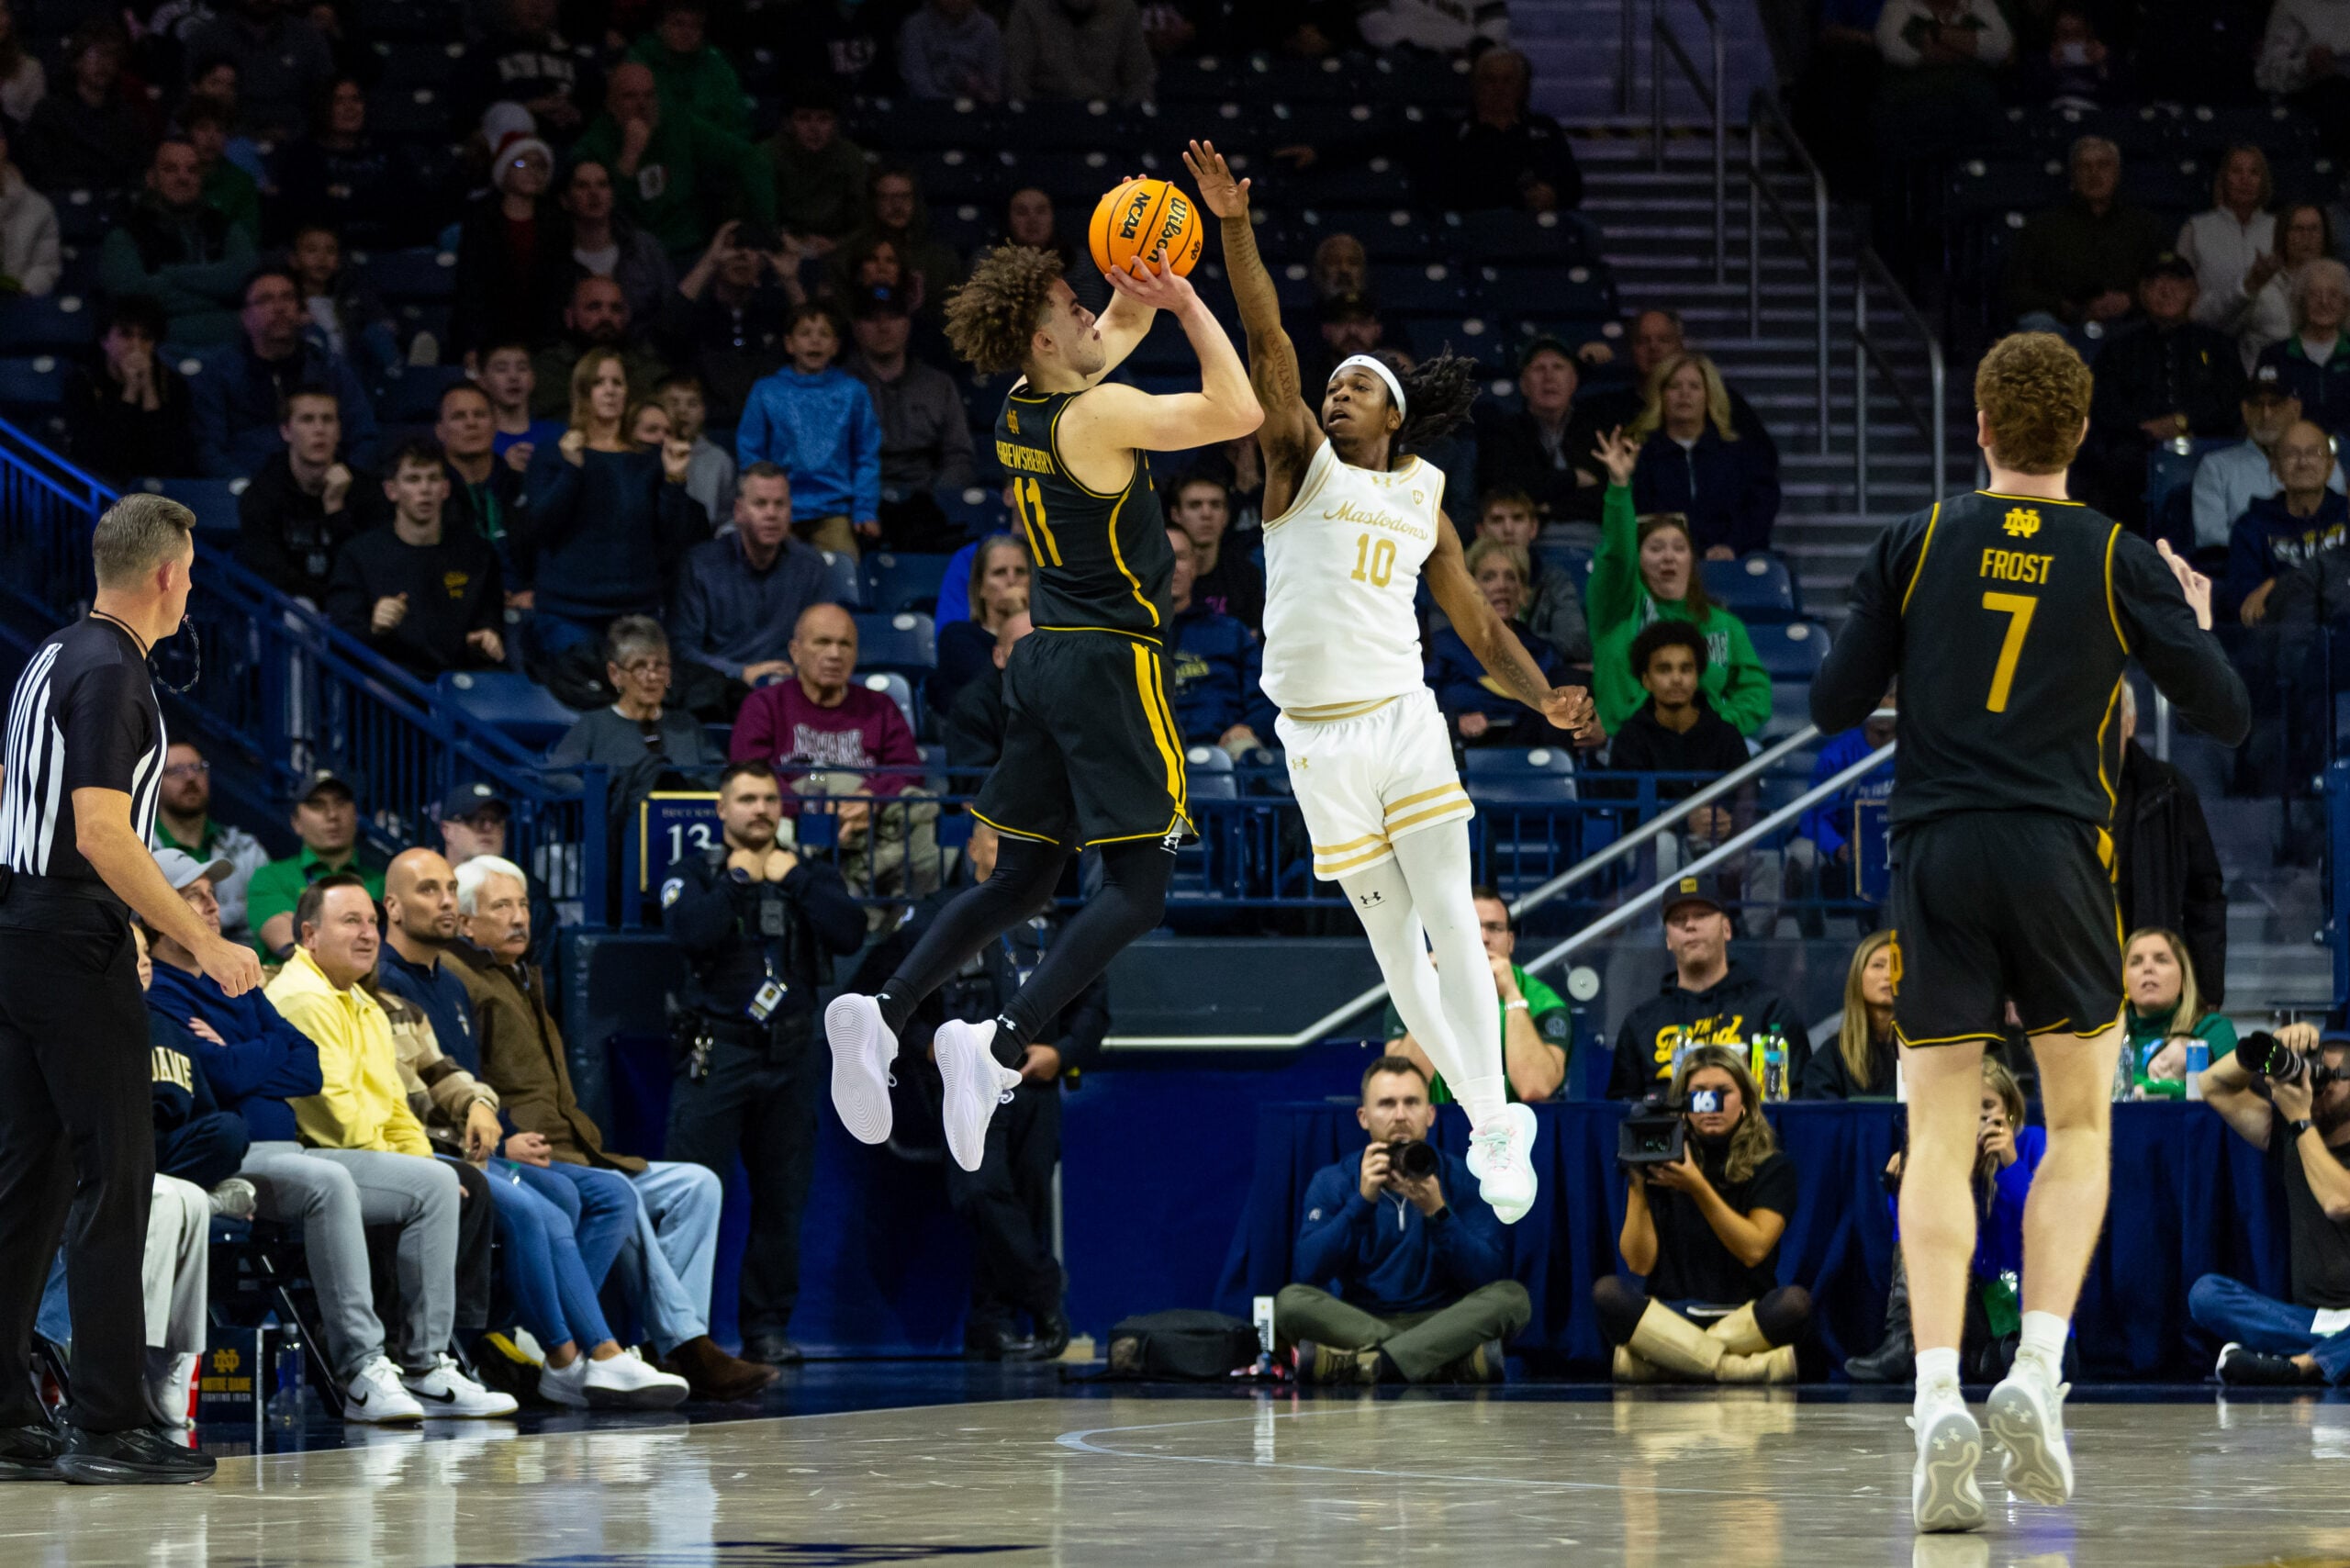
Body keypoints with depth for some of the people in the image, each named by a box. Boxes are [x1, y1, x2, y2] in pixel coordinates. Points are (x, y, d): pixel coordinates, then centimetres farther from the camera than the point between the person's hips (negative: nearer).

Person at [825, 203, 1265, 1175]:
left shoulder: (1020, 413, 8)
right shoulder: (1098, 415, -16)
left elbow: (1116, 333, 26)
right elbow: (1238, 411, -19)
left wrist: (1144, 288, 9)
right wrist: (1186, 302, -12)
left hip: (1044, 658, 8)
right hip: (1111, 663, -8)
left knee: (1021, 878, 15)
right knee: (1136, 889, -5)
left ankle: (883, 1012, 1)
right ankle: (998, 1045, -21)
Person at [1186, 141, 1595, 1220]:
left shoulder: (1424, 504, 13)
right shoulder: (1303, 464, 5)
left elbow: (1479, 625, 16)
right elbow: (1267, 344, -7)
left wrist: (1544, 698, -1)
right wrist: (1235, 230, -19)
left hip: (1405, 720, 1)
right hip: (1318, 738, -1)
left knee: (1452, 926, -10)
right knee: (1392, 941, 3)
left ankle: (1497, 1127, -13)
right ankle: (1489, 1117, 14)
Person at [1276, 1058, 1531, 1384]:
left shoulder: (1462, 1179, 3)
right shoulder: (1333, 1182, 4)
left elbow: (1487, 1278, -8)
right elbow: (1308, 1271, -10)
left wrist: (1437, 1212, -21)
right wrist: (1363, 1201, -18)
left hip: (1443, 1325, 0)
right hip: (1355, 1324, 0)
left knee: (1512, 1297, -26)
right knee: (1290, 1300, -28)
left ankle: (1359, 1365, -36)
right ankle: (1459, 1362, -33)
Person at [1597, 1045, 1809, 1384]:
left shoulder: (1772, 1167, 6)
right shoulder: (1660, 1165, 6)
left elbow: (1754, 1250, -9)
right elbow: (1640, 1263, -1)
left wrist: (1698, 1188, -18)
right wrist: (1637, 1186, -10)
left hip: (1744, 1317, 0)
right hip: (1666, 1315, 0)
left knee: (1794, 1302, -33)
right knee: (1609, 1294, -30)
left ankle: (1651, 1362, -31)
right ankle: (1754, 1367, -33)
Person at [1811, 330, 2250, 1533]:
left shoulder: (1917, 544, 2)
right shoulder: (2119, 563, 1)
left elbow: (1833, 706, 5)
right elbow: (2226, 718, 4)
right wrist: (2195, 618, 23)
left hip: (1934, 858, 1)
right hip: (2058, 851, 0)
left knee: (1939, 1141, 2)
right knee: (2079, 1126, 14)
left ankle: (1938, 1400, -13)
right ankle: (2037, 1373, -3)